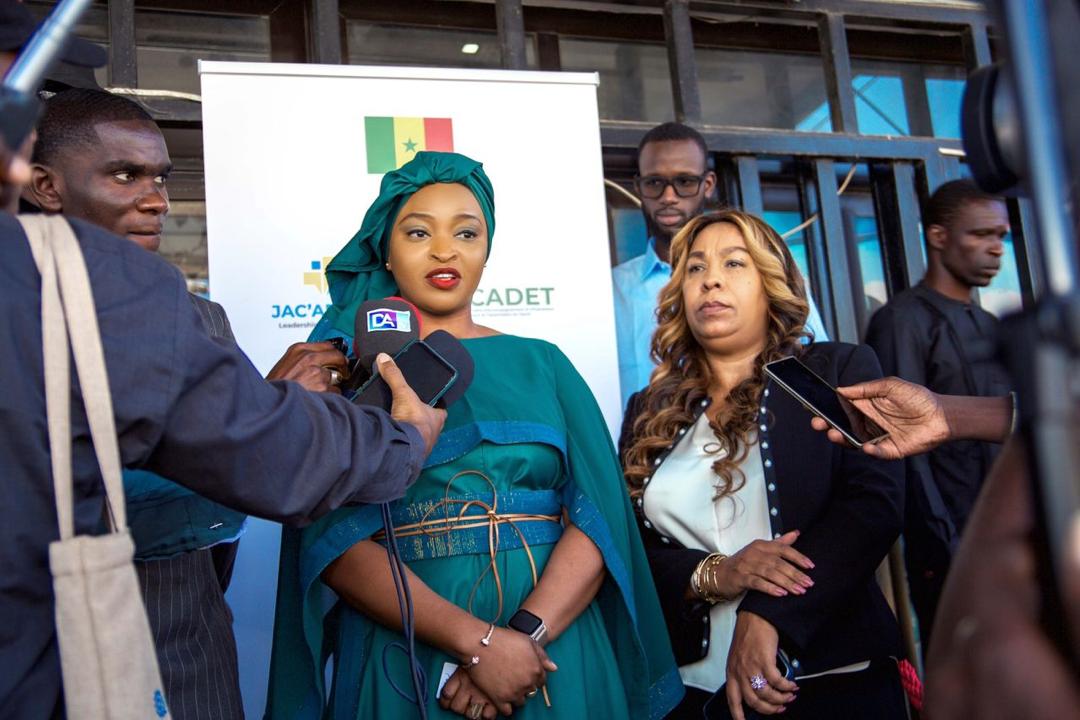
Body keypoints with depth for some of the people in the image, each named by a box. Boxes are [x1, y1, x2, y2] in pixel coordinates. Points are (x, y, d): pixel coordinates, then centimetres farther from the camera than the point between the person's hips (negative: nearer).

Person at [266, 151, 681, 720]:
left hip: (558, 659, 2)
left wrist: (524, 634, -17)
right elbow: (335, 539, -10)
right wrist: (476, 641, -18)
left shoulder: (541, 363, 5)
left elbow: (598, 514, -3)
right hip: (402, 666, -1)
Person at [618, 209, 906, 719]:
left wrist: (768, 614, -22)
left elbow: (875, 500, -12)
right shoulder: (648, 411, 7)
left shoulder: (840, 371, 0)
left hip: (834, 677, -2)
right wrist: (712, 575, -16)